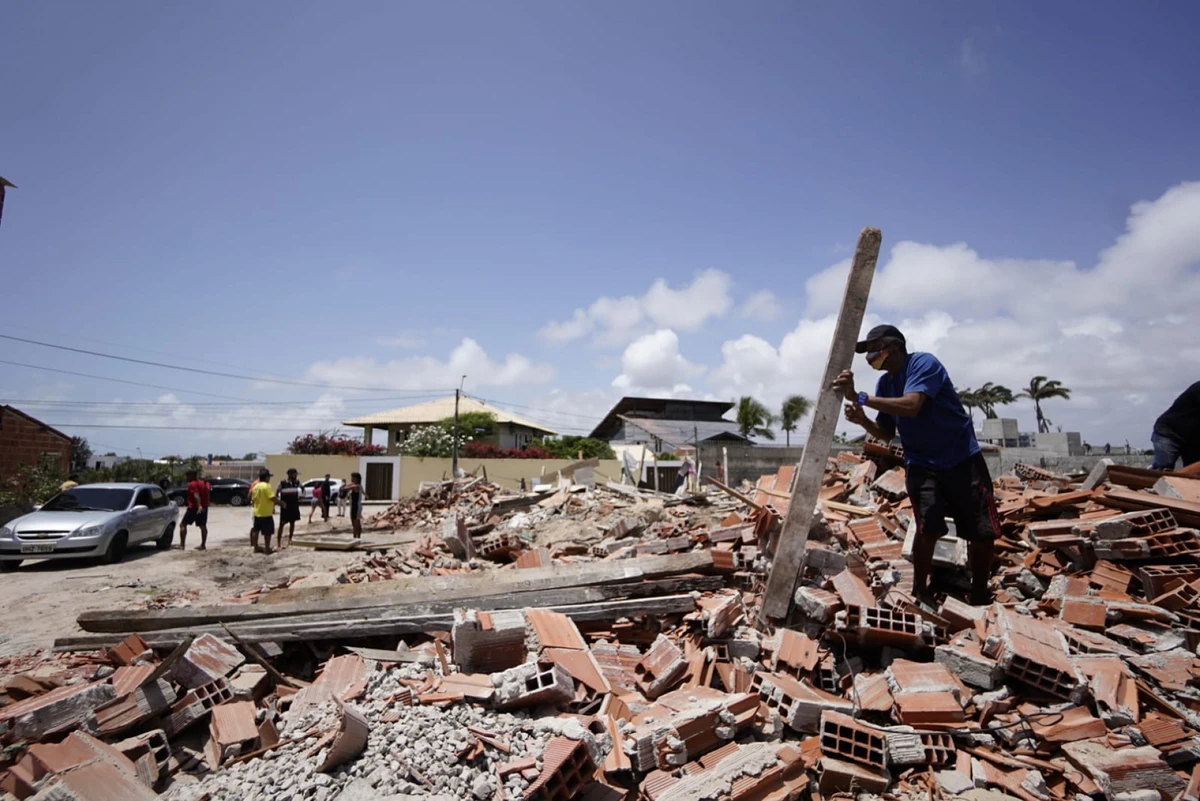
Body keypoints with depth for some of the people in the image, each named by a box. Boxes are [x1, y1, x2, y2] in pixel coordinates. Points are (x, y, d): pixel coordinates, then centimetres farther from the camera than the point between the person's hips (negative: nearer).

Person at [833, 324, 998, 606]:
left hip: (963, 459, -3)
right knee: (928, 528, -14)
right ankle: (919, 593, 3)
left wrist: (861, 398, -30)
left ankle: (980, 595, 24)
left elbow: (910, 406, -31)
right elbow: (887, 434, 7)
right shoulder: (885, 383, 5)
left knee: (983, 532, 3)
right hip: (922, 464, 3)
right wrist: (862, 420, -13)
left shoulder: (923, 363, -13)